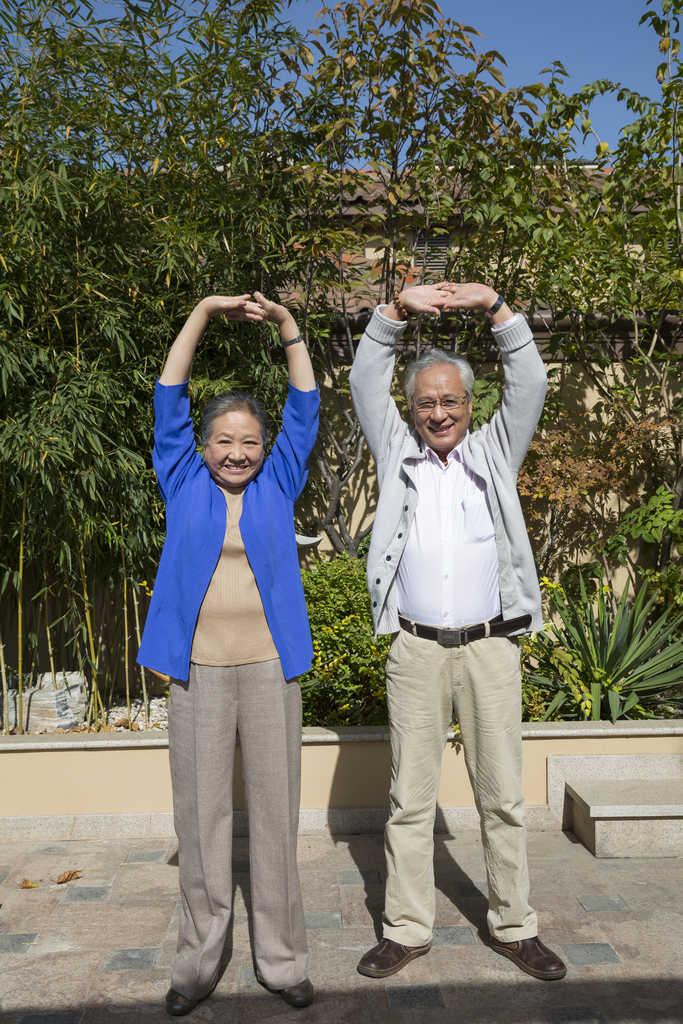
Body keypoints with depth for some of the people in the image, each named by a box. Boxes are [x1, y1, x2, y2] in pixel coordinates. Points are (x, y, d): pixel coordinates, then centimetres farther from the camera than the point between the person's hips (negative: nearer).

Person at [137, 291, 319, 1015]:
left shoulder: (277, 485, 9)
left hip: (269, 670, 0)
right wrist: (203, 313, 1)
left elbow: (305, 409, 7)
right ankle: (198, 960, 21)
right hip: (198, 672, 0)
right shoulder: (185, 484, 8)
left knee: (274, 814, 6)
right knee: (200, 817, 7)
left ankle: (281, 959, 20)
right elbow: (168, 402, 5)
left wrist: (287, 325, 1)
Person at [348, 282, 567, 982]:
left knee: (502, 796, 9)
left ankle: (514, 927, 23)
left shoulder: (495, 453, 12)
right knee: (410, 799, 7)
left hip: (490, 648, 0)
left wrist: (494, 307, -7)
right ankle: (407, 929, 19)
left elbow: (529, 384, 3)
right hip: (416, 651, 0)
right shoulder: (397, 454, 11)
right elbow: (366, 383, 5)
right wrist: (397, 309, -6)